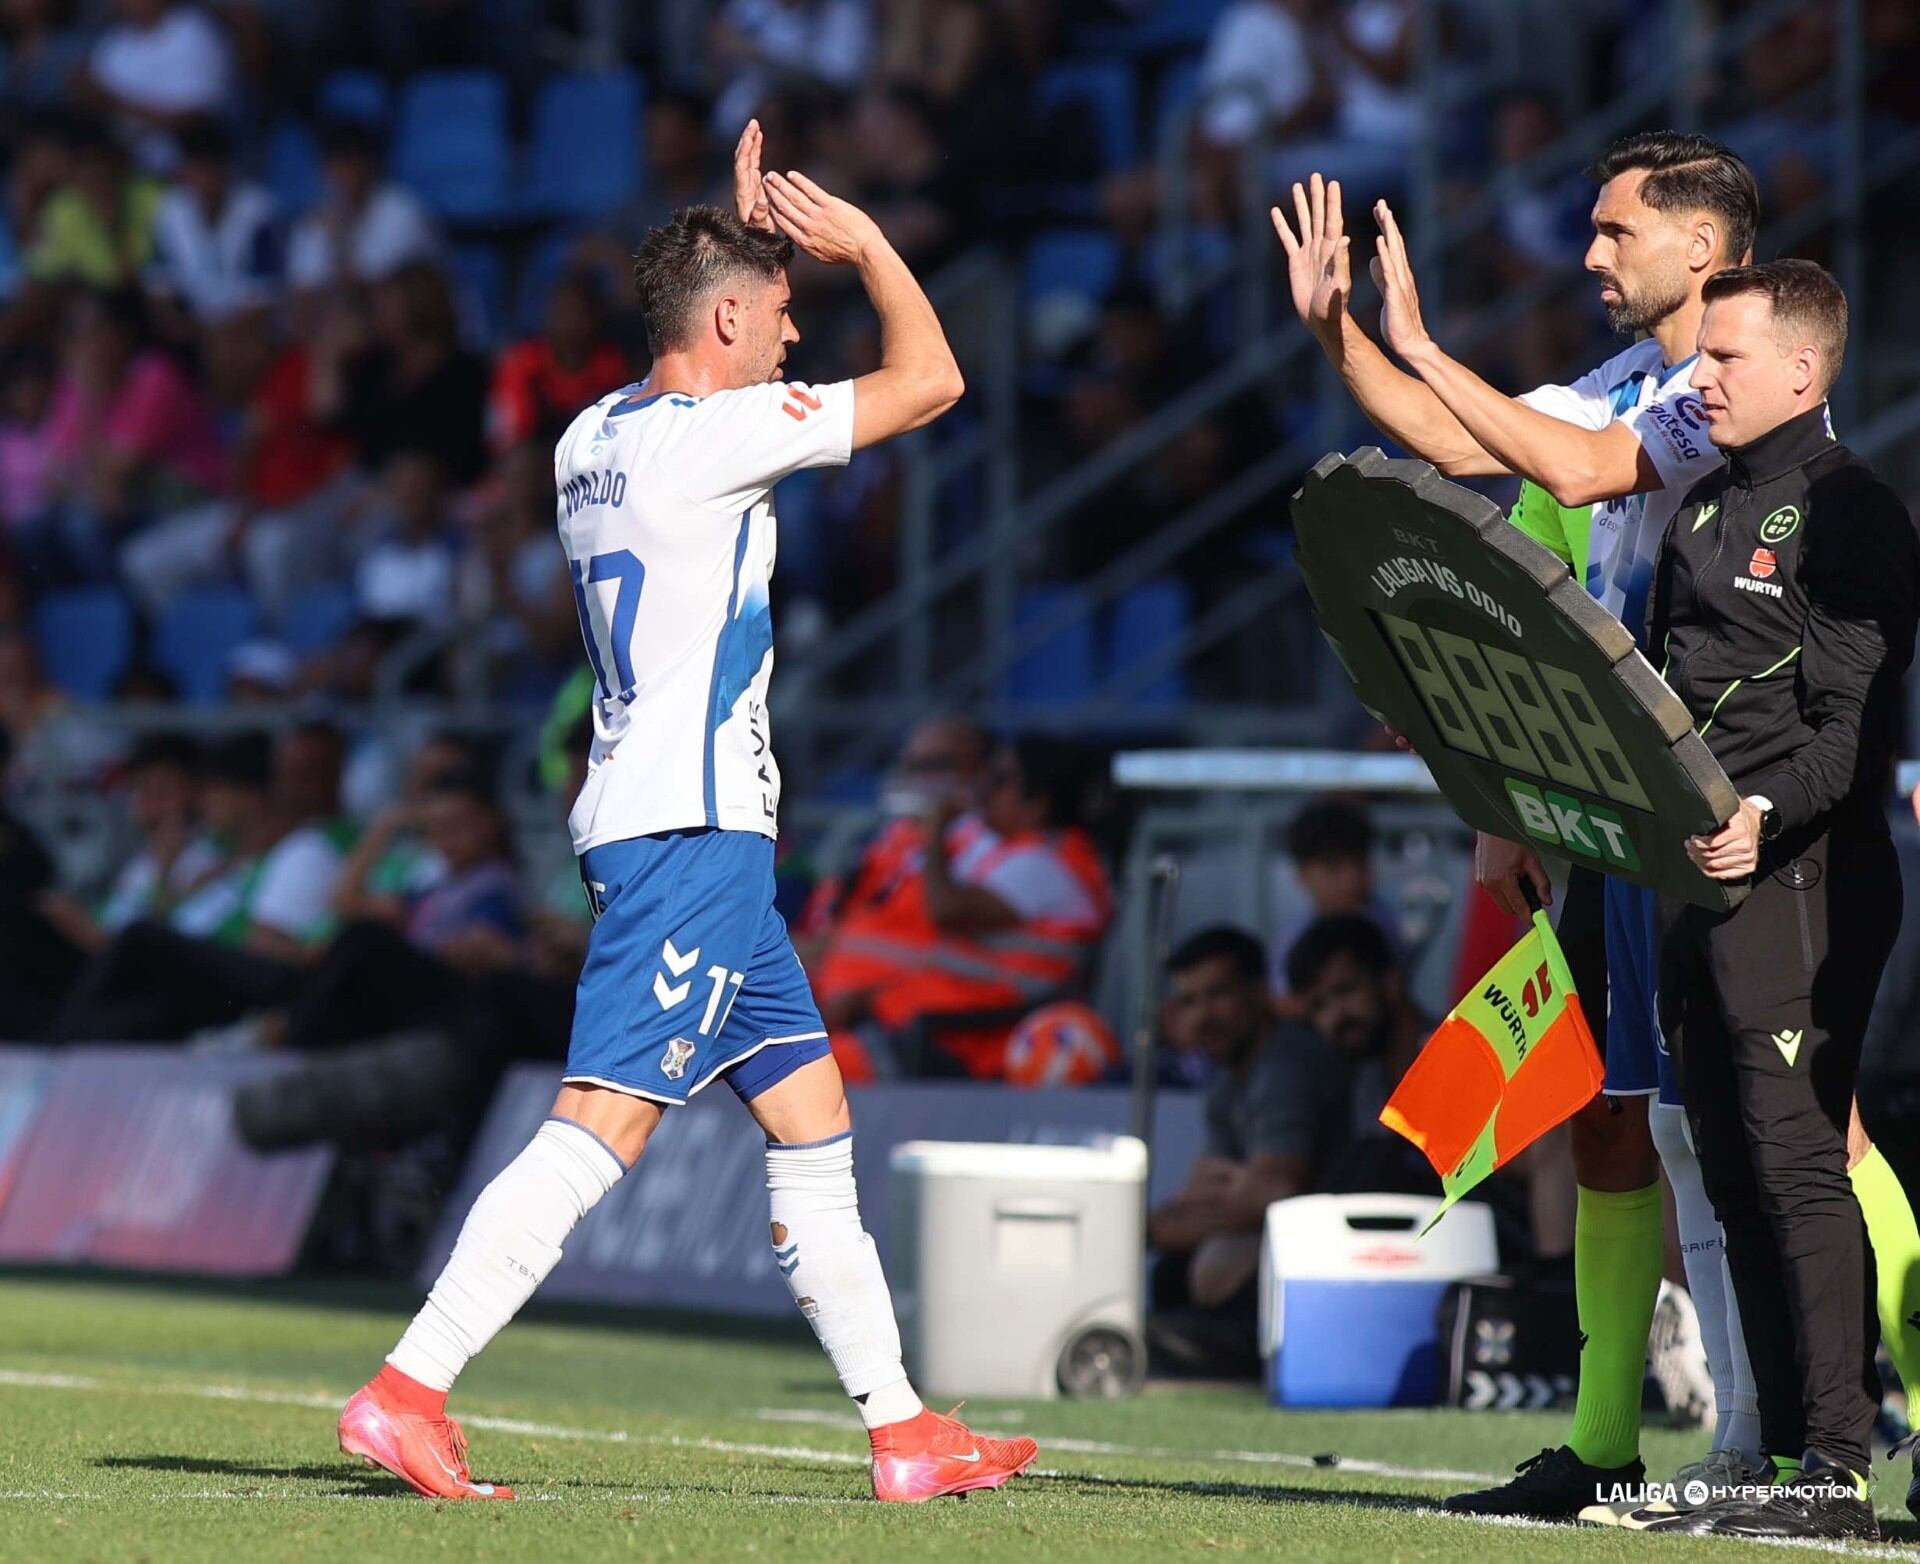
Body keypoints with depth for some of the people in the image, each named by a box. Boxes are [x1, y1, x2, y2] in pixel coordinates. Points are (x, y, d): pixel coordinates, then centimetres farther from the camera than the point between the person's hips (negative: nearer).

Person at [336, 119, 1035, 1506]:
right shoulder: (705, 437, -13)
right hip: (690, 832, -10)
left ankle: (901, 1431, 12)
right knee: (602, 1126, -13)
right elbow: (929, 379, -8)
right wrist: (867, 243, 5)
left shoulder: (597, 437, 13)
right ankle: (406, 1393, -17)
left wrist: (749, 236, 28)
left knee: (813, 1121, 11)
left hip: (695, 835, 10)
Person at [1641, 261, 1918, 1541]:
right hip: (1698, 868, 9)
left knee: (1796, 1164, -12)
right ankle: (1785, 1450, 11)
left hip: (1805, 873, -9)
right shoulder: (1706, 511, 19)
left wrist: (1768, 812, -29)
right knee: (1738, 1178, 8)